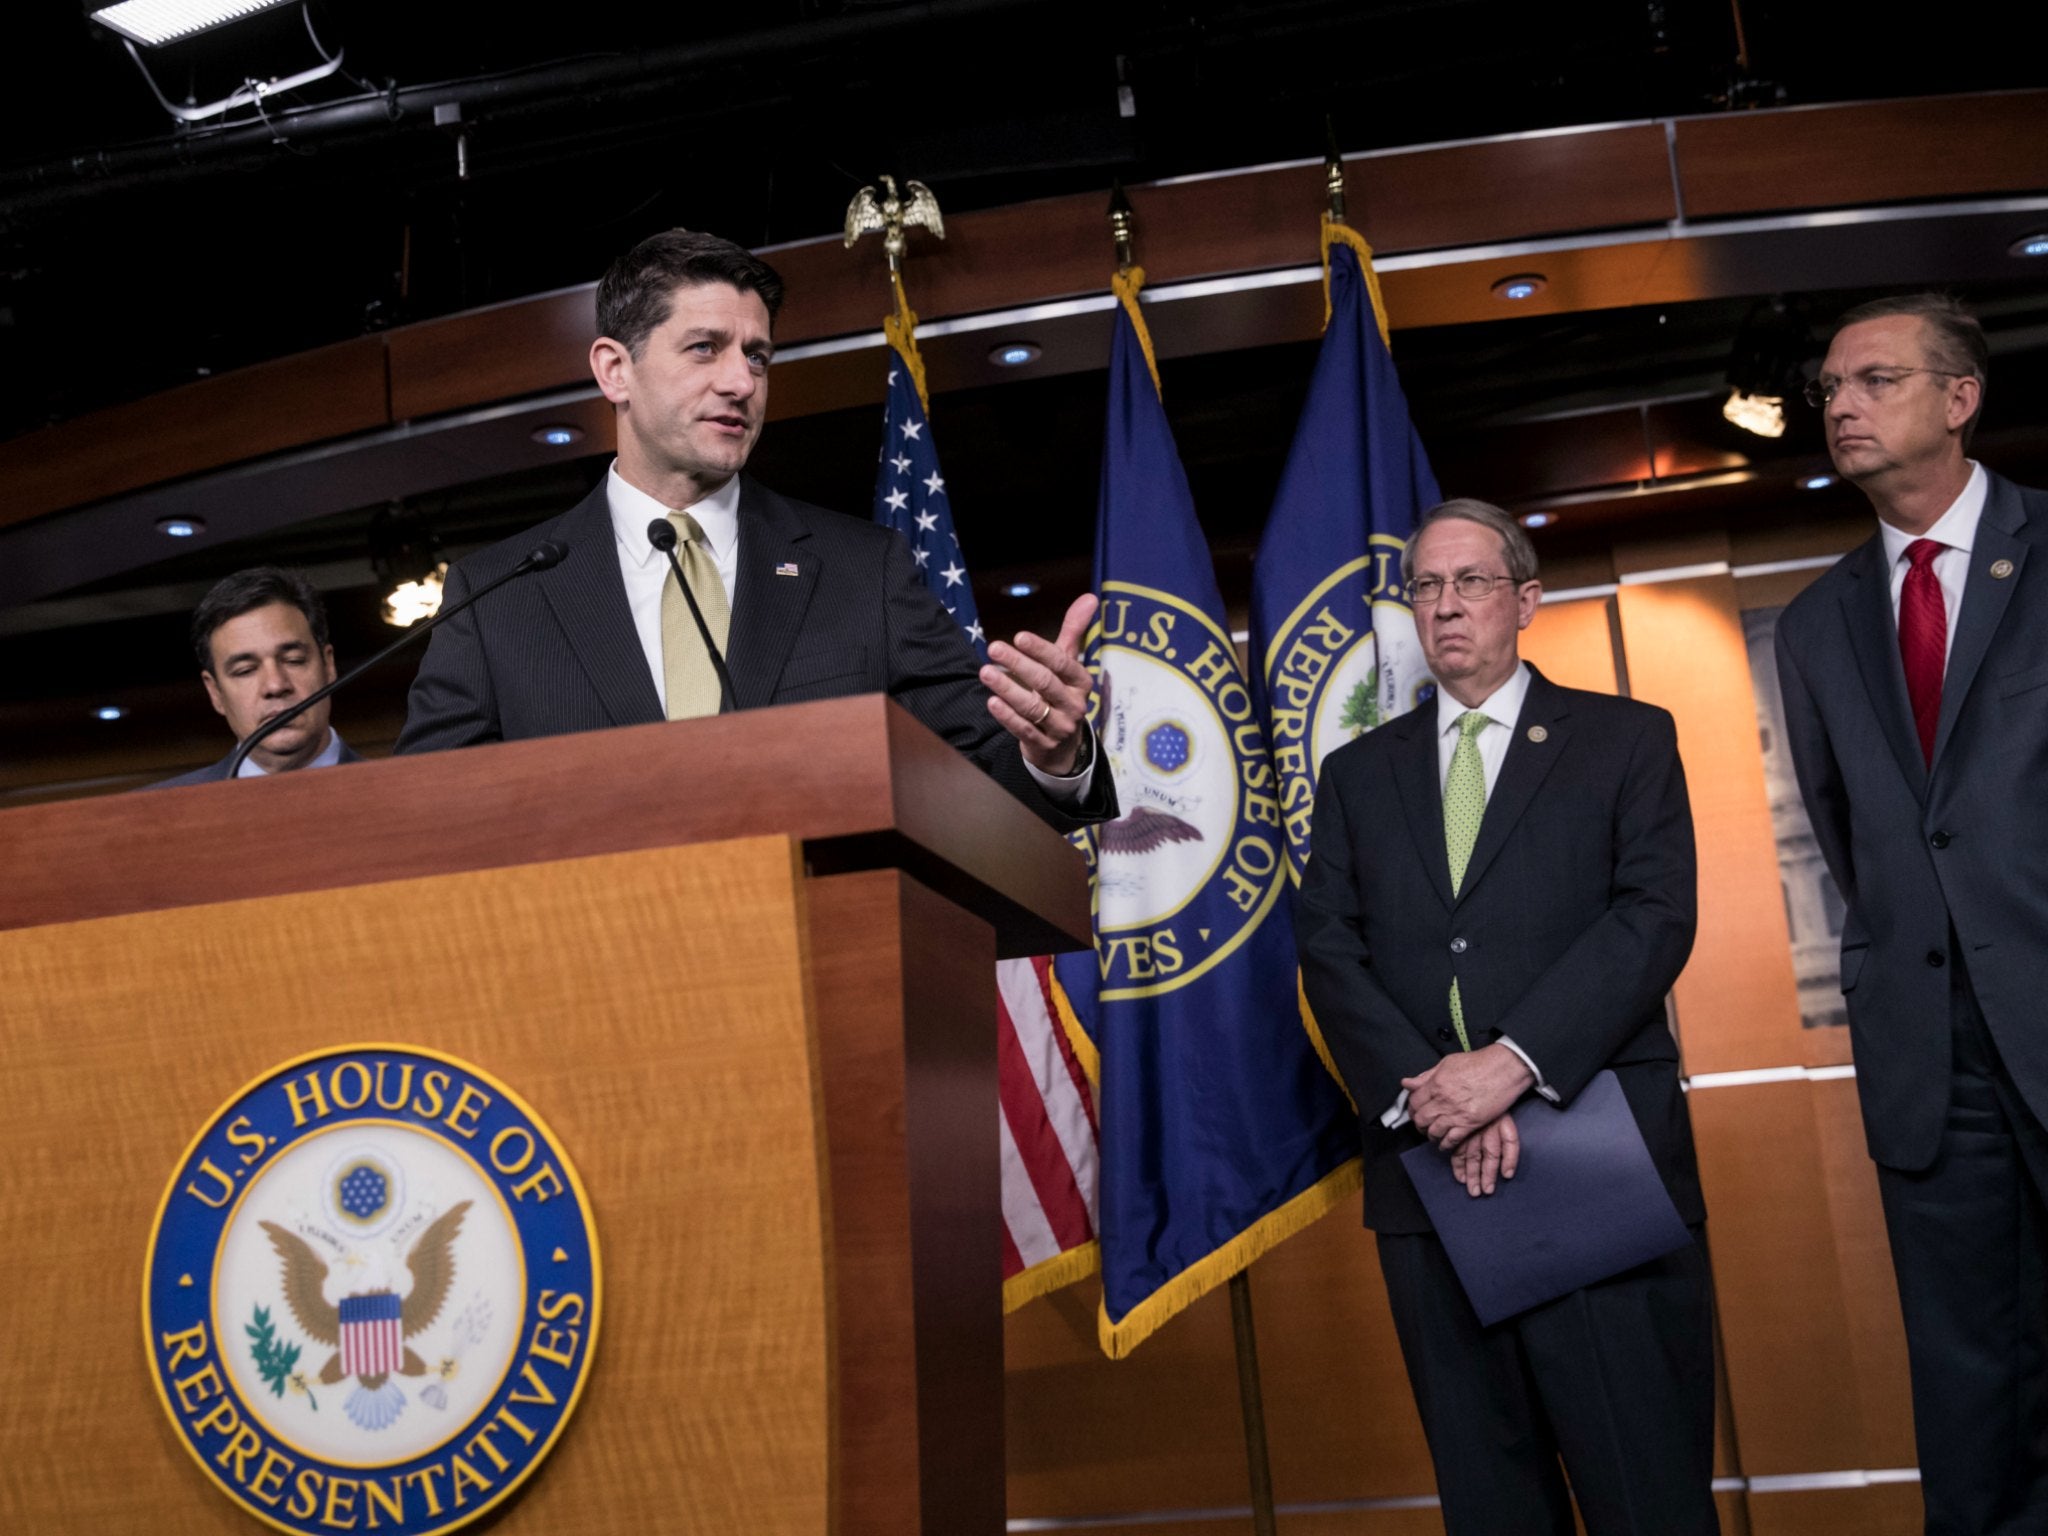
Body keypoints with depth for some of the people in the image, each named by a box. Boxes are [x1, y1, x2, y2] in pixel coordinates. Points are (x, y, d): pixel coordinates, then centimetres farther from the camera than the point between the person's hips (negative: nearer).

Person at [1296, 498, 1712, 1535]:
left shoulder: (1627, 740, 9)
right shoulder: (1357, 773, 17)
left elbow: (1655, 917, -5)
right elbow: (1328, 950, 5)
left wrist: (1512, 1062, -17)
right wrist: (1425, 1095, -11)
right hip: (1427, 1173, 3)